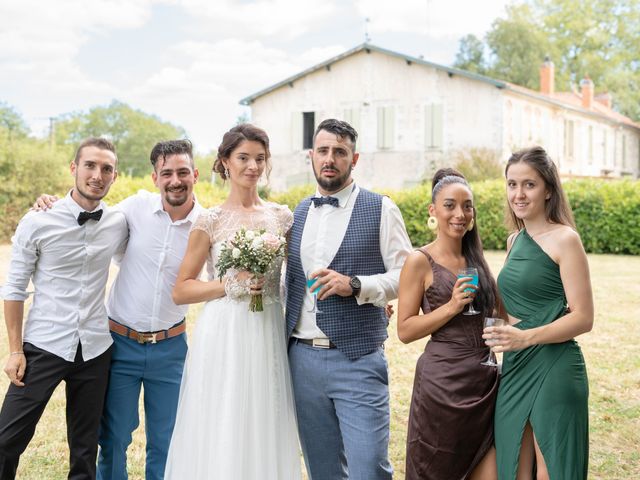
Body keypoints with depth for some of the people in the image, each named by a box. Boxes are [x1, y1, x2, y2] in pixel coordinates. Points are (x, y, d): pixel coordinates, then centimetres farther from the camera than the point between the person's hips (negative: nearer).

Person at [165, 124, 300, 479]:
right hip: (223, 338, -3)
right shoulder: (211, 221, -3)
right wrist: (230, 285, -13)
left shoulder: (281, 217, 7)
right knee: (220, 437, 2)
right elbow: (181, 290, -2)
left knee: (265, 434, 10)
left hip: (270, 336, 3)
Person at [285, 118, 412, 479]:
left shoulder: (381, 209, -2)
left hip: (359, 361, -5)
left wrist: (354, 285, -19)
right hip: (303, 359, 5)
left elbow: (405, 277, -6)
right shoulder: (298, 213, 13)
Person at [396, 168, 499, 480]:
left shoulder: (475, 259, 11)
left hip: (485, 380, 5)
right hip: (442, 382, -5)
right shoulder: (420, 261, -7)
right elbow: (405, 330, -10)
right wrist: (452, 306, -17)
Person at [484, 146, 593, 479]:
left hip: (553, 371, -7)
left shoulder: (564, 239, -10)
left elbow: (583, 318, -14)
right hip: (515, 368, 7)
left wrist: (525, 337, -24)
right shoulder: (515, 240, 13)